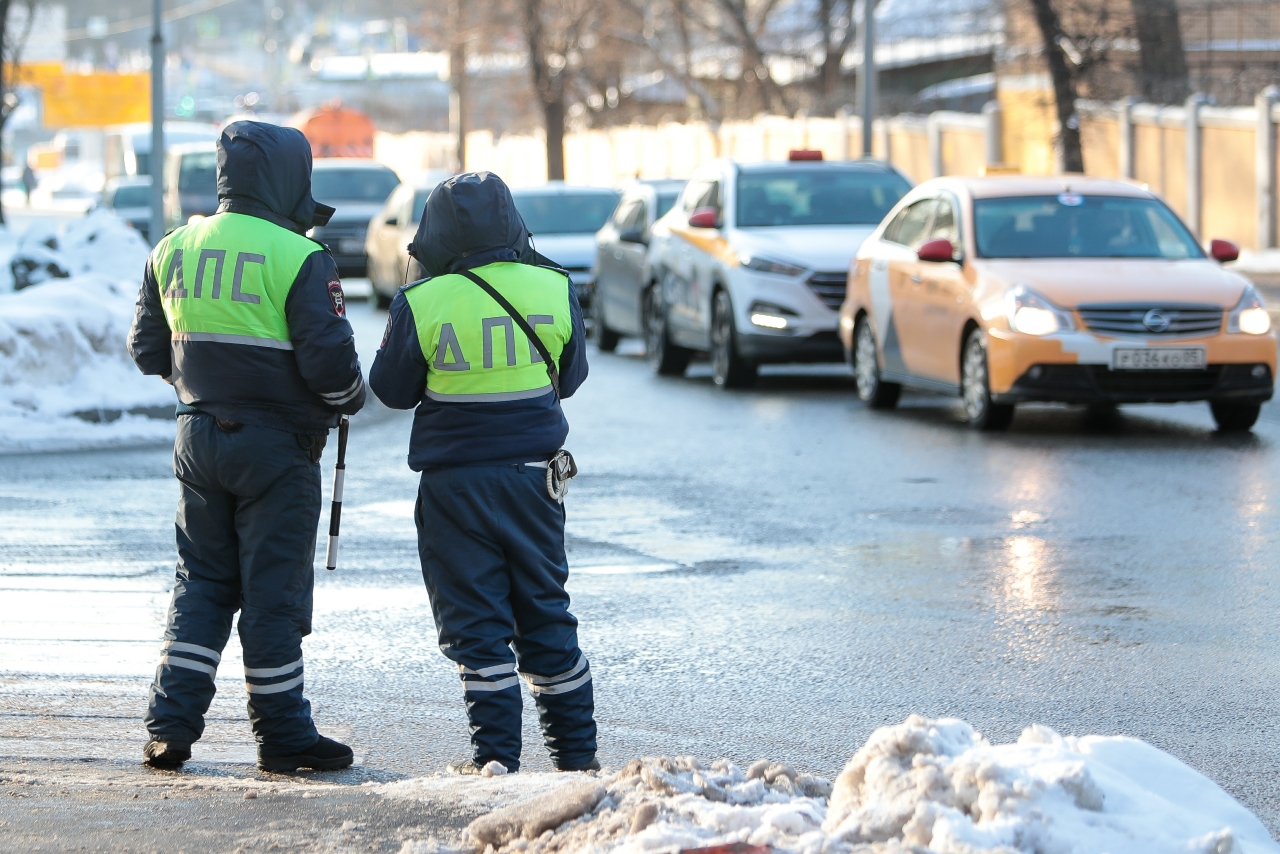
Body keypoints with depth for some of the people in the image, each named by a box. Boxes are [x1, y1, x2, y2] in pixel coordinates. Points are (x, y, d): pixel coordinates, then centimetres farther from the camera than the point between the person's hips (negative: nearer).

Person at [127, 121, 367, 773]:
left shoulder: (173, 250, 5)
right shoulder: (300, 259, -14)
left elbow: (147, 350, 11)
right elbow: (328, 358, -17)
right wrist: (349, 399, 4)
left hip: (199, 441, 5)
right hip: (277, 445, -5)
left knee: (202, 582, 13)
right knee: (274, 590, 2)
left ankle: (171, 725, 8)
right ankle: (283, 734, 9)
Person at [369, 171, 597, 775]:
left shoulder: (420, 304, -12)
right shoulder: (553, 289, -3)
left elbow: (392, 389, 0)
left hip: (455, 482, -3)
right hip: (533, 471, 3)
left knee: (475, 623, 3)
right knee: (545, 615, 14)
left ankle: (495, 754, 1)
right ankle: (575, 749, 18)